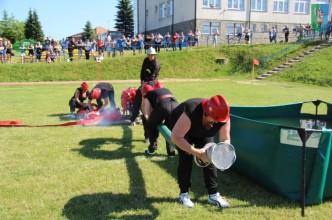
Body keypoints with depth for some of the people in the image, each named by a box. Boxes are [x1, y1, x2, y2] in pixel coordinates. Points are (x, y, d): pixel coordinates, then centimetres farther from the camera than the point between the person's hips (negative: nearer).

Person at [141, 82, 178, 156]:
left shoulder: (147, 95, 26)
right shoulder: (165, 89, 39)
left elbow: (147, 114, 17)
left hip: (163, 106, -4)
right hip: (175, 106, 4)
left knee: (150, 126, 25)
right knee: (169, 127, 30)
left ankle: (152, 147, 30)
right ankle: (171, 150, 27)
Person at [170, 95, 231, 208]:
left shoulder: (224, 117, -32)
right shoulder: (191, 113, -47)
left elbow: (225, 139, -22)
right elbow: (175, 137, -46)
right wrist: (197, 152, -51)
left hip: (203, 133, 4)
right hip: (180, 127, -4)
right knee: (186, 158, -15)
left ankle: (213, 194, 4)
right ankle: (184, 193, 1)